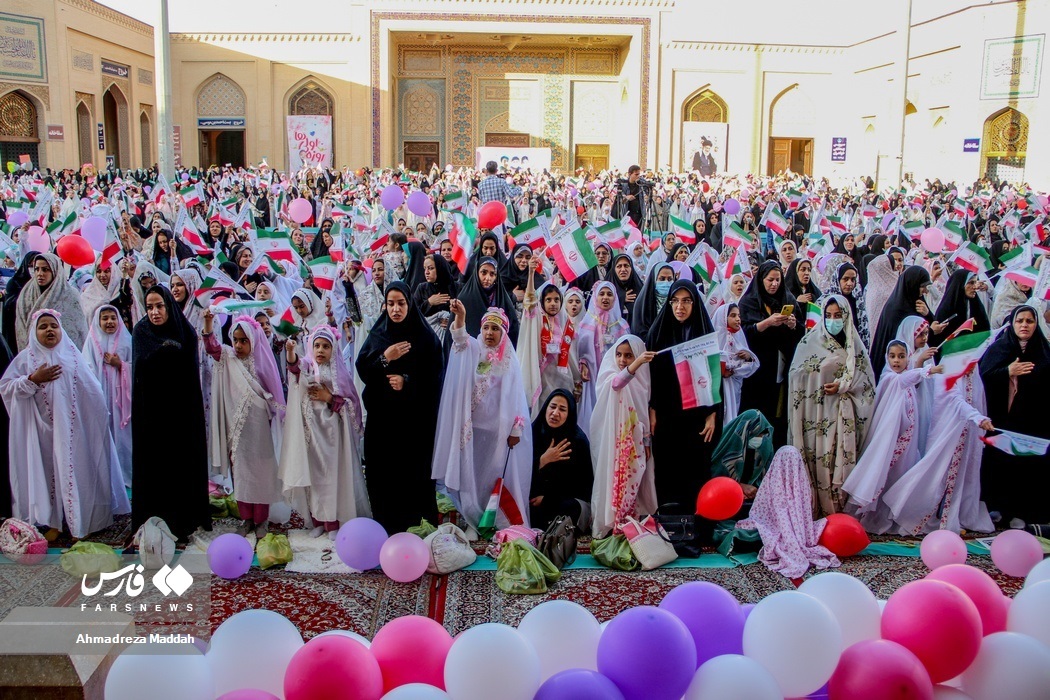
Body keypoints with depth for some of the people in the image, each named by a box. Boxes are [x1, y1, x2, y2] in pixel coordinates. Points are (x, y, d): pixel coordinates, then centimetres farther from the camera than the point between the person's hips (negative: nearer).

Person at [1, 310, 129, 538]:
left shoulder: (72, 354, 5)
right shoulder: (26, 358, 3)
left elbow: (92, 390, 8)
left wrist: (100, 415, 7)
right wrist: (33, 380, -13)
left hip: (72, 426, 0)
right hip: (43, 429, 0)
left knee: (75, 469, 2)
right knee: (48, 472, 4)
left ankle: (79, 518, 13)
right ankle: (53, 521, 13)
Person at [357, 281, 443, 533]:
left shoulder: (425, 336, -1)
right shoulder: (377, 335, 8)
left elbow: (434, 375, -3)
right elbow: (362, 369, 0)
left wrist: (407, 382, -15)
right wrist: (384, 358, -15)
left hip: (415, 418, -2)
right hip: (382, 416, 3)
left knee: (414, 470, -3)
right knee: (383, 471, 2)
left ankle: (414, 523, 9)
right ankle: (385, 528, 11)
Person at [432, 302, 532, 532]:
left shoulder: (509, 360, 1)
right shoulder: (473, 351, 3)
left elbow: (516, 396, -1)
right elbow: (461, 340, -20)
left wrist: (516, 430, -8)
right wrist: (460, 317, -41)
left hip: (497, 427, -2)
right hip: (472, 426, 2)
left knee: (496, 475, 2)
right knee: (472, 474, 5)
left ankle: (502, 522, 10)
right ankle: (474, 520, 15)